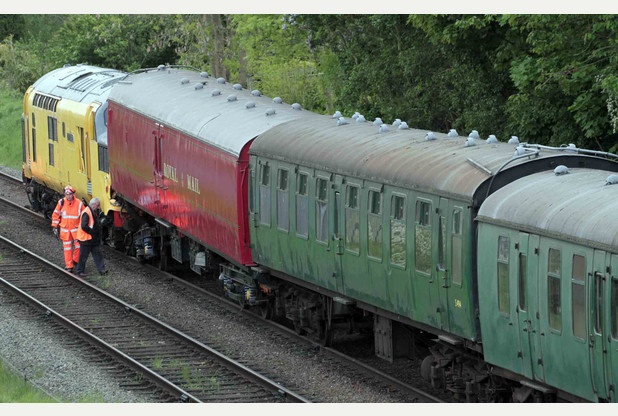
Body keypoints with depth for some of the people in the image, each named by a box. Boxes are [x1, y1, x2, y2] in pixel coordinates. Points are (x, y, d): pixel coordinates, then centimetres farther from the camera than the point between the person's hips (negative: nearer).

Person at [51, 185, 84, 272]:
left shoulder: (79, 204, -8)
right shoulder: (61, 203, -6)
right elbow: (56, 215, 3)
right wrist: (55, 227, 3)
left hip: (76, 229, -1)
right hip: (64, 229, 1)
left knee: (78, 245, 0)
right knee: (67, 248, 5)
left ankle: (76, 261, 24)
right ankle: (69, 266, 11)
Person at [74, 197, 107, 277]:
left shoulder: (94, 212, 11)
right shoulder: (86, 213, -20)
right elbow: (84, 226, -28)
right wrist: (92, 232, -20)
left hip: (94, 240, 9)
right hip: (86, 239, -9)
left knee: (98, 254, 8)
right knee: (83, 256, 2)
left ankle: (101, 269, 11)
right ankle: (79, 271, 13)